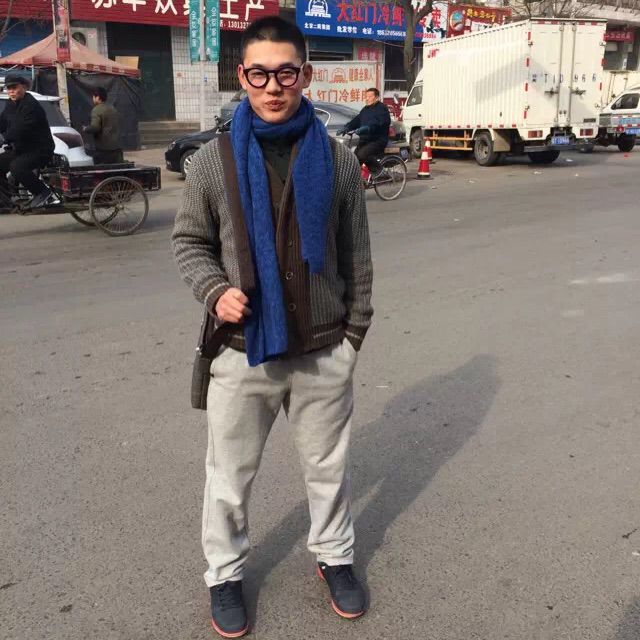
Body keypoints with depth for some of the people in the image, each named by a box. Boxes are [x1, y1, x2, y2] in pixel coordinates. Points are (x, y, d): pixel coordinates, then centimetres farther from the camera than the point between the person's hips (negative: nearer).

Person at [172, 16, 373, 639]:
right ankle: (224, 573, 36)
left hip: (323, 352, 1)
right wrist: (216, 290, -13)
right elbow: (189, 242, 5)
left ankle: (334, 556, 42)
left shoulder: (337, 159, -2)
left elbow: (355, 256, 4)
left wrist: (353, 331, 5)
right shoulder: (213, 159, -4)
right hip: (242, 350, 0)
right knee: (229, 475, 12)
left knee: (328, 467, 17)